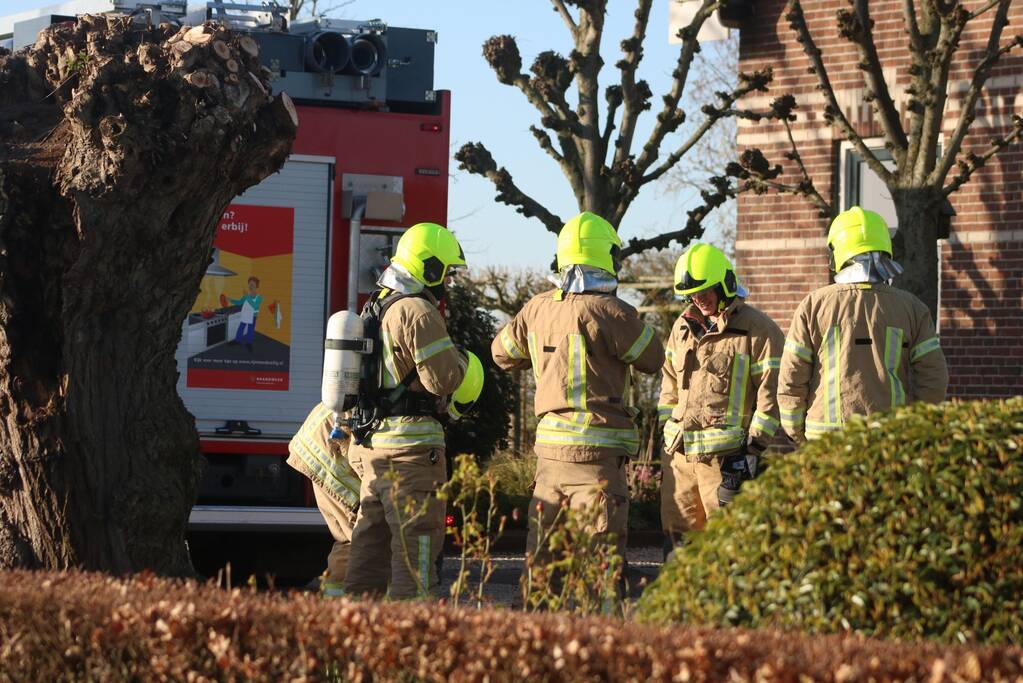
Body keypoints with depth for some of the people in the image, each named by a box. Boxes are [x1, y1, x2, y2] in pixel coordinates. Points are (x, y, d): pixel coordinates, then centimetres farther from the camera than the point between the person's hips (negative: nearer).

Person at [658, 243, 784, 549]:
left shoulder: (758, 330, -6)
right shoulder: (683, 327, 15)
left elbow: (772, 393, -8)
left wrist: (754, 447, -13)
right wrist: (668, 436, 17)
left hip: (725, 456, -7)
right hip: (680, 453, 7)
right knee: (676, 539, 7)